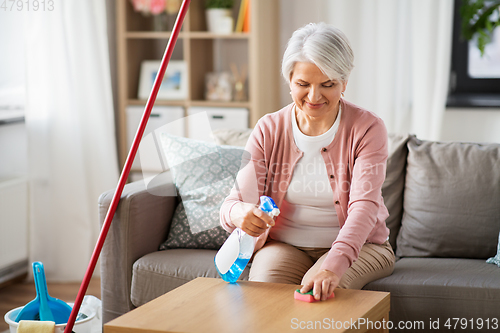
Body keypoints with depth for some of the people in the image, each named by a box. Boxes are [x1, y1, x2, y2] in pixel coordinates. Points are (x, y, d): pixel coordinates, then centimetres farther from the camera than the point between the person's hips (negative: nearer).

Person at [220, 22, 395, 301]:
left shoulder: (367, 129, -11)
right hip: (284, 244, 2)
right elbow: (234, 203, -7)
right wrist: (241, 214, -35)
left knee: (318, 288, -32)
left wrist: (334, 263, -44)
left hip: (356, 245, -2)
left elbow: (364, 205, -25)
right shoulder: (268, 130, -3)